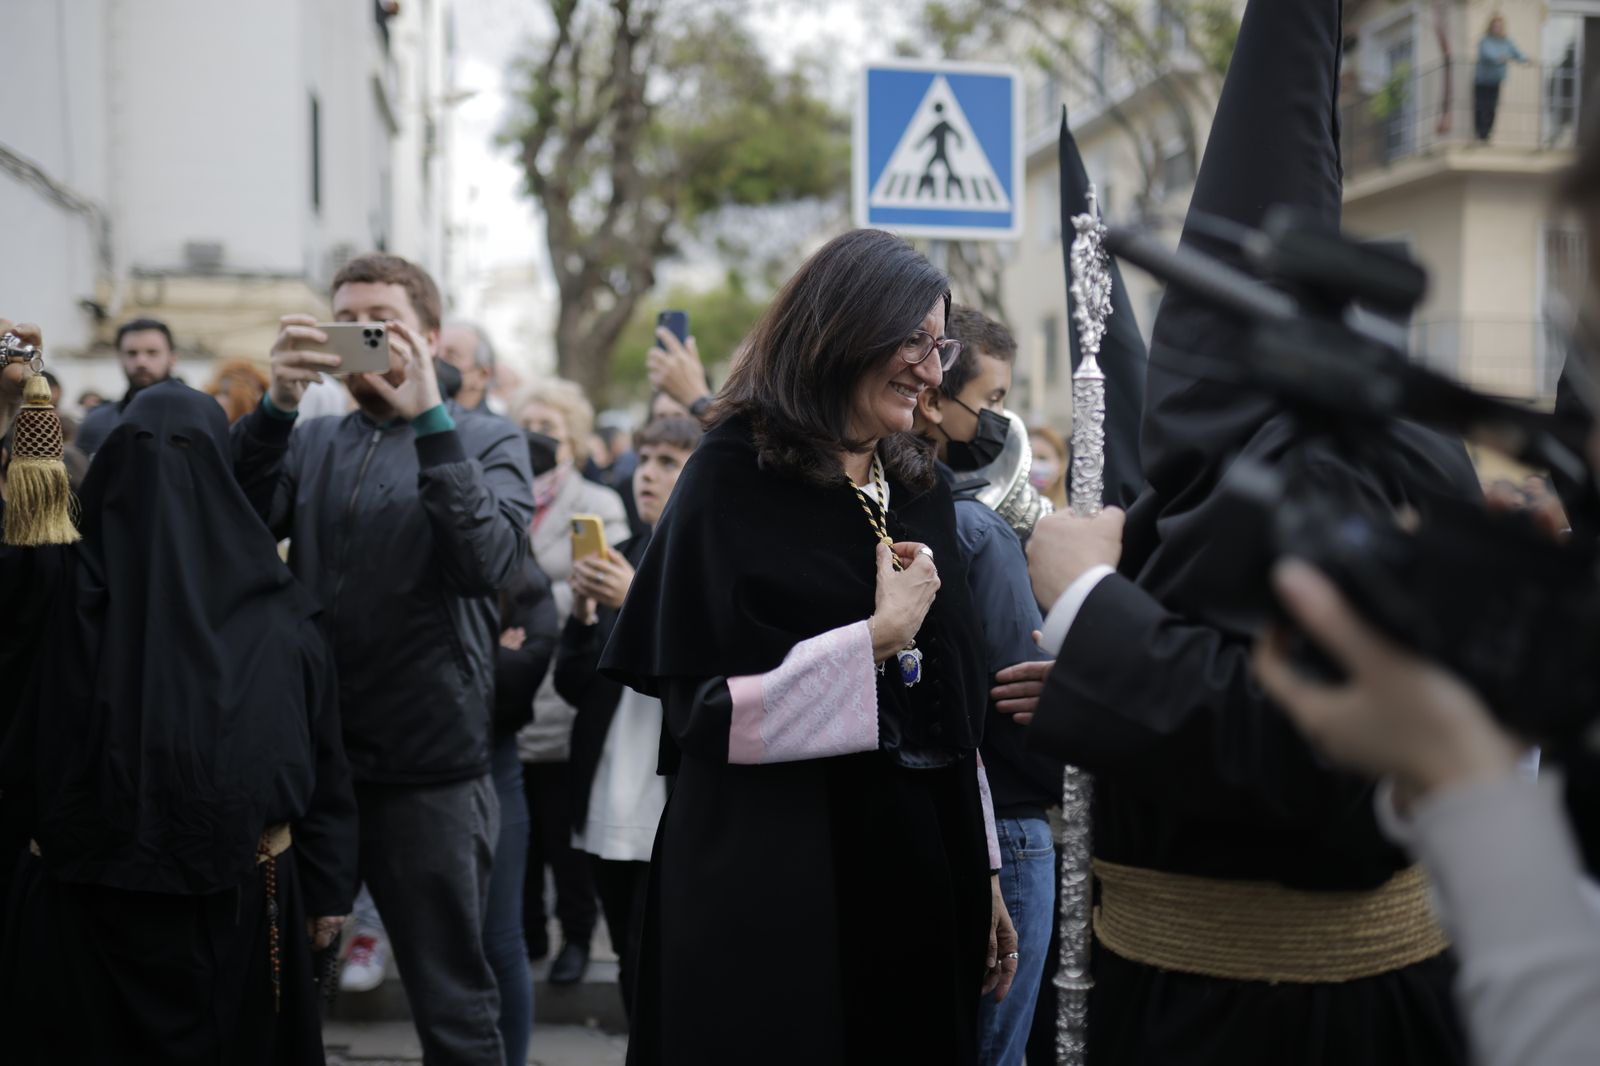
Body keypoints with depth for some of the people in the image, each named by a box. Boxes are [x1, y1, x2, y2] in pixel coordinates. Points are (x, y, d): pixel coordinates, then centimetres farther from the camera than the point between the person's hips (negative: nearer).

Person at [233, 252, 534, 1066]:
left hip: (431, 766, -3)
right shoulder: (310, 442, 14)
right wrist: (276, 405, -17)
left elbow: (487, 562, -15)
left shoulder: (485, 441, 4)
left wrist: (429, 417, -19)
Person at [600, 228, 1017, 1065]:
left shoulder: (921, 493, 10)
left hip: (918, 868, 6)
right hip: (776, 883, -6)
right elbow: (703, 704, -16)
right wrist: (877, 637, -17)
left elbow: (955, 705, 12)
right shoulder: (733, 480, -9)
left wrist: (985, 877, 12)